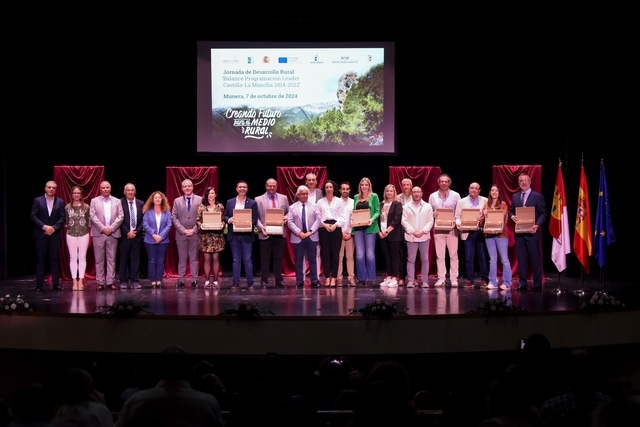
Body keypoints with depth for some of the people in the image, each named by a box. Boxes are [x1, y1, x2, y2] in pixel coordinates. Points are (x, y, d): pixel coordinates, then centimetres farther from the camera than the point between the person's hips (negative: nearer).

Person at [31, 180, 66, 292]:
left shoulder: (60, 202, 7)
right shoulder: (38, 200, 3)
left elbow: (62, 218, 2)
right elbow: (33, 216, -3)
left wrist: (54, 228, -12)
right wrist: (44, 227, -13)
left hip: (55, 234, 1)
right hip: (41, 234, -1)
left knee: (55, 259, 2)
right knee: (40, 260, 0)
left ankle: (56, 284, 5)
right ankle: (39, 285, 2)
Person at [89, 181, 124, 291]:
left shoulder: (117, 201, 10)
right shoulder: (94, 201, 7)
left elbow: (120, 216, 2)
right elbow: (92, 216, -2)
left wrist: (111, 228, -10)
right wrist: (103, 228, -12)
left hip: (113, 234, 1)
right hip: (99, 233, -1)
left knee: (111, 259, 2)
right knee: (99, 259, 1)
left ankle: (110, 282, 5)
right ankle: (100, 282, 4)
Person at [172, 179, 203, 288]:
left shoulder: (200, 200, 3)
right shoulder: (177, 201, 8)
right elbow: (174, 218, 3)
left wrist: (194, 230, -9)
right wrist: (183, 230, -8)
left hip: (195, 233, -1)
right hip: (181, 234, 1)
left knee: (194, 258, 3)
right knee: (182, 258, 3)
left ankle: (194, 280, 6)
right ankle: (181, 280, 7)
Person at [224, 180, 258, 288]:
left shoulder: (252, 203, 3)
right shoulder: (230, 202, 10)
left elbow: (255, 219, -1)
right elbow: (225, 216, 10)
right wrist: (229, 220, -13)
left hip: (246, 235, -2)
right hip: (233, 235, 2)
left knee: (247, 260, 1)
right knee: (236, 260, 8)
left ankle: (250, 282, 7)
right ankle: (236, 282, 11)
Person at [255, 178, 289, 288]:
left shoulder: (283, 198, 9)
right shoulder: (259, 199, 3)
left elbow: (288, 212, 12)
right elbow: (256, 216, 1)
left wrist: (285, 218, -9)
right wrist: (260, 226, -14)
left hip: (280, 233, 2)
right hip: (265, 234, -2)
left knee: (278, 258, 6)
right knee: (265, 258, 3)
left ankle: (279, 280, 11)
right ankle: (264, 281, 9)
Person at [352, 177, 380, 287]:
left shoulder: (374, 196, 4)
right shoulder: (356, 197, 15)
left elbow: (377, 211, -1)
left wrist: (372, 219, -18)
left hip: (370, 228, -3)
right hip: (358, 228, 3)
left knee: (370, 254, -3)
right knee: (359, 254, -2)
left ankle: (370, 278, 4)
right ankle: (361, 278, 5)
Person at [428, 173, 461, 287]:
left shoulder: (455, 195, 4)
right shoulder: (433, 196, 9)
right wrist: (433, 214, -10)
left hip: (452, 229, -2)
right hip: (438, 229, 2)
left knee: (453, 254, -1)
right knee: (439, 255, 2)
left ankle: (454, 279, 2)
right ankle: (441, 279, 6)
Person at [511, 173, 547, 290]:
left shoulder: (537, 196, -2)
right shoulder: (515, 197, 13)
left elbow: (543, 214, -4)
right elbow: (512, 211, 18)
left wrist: (537, 225, -20)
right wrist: (512, 216, -7)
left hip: (531, 232, -5)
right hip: (519, 232, 5)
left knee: (535, 258, 0)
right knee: (521, 258, 7)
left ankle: (537, 284, 6)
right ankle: (522, 283, 12)